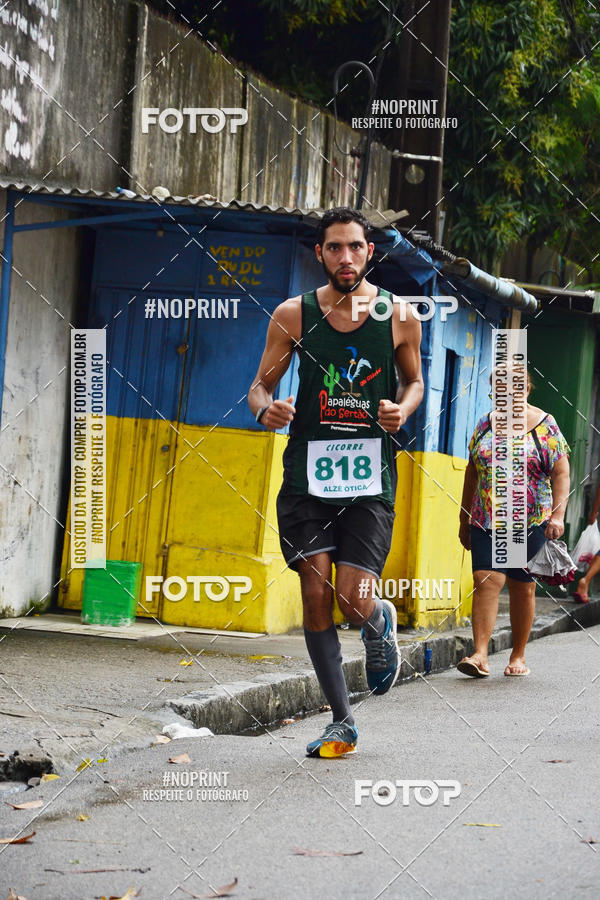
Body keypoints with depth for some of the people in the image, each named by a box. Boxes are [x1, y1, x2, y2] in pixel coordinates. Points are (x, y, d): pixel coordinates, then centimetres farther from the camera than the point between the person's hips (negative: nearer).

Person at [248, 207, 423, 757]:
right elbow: (261, 385, 8)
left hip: (371, 476, -1)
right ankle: (342, 723, 13)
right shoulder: (293, 315, 2)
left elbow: (414, 380, 16)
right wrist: (265, 408, -15)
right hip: (308, 472, 1)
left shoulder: (399, 317, 2)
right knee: (316, 597, 0)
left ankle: (381, 625, 29)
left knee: (355, 602, -10)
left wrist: (402, 410, -6)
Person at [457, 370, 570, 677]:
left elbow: (561, 473, -5)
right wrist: (465, 519, 17)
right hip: (486, 521, 2)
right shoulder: (485, 424, 11)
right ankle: (480, 655, -17)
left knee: (523, 587, 4)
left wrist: (557, 516, -17)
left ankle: (518, 656, 16)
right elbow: (472, 472, 17)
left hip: (531, 522, -2)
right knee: (486, 581, -12)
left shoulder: (544, 425, -1)